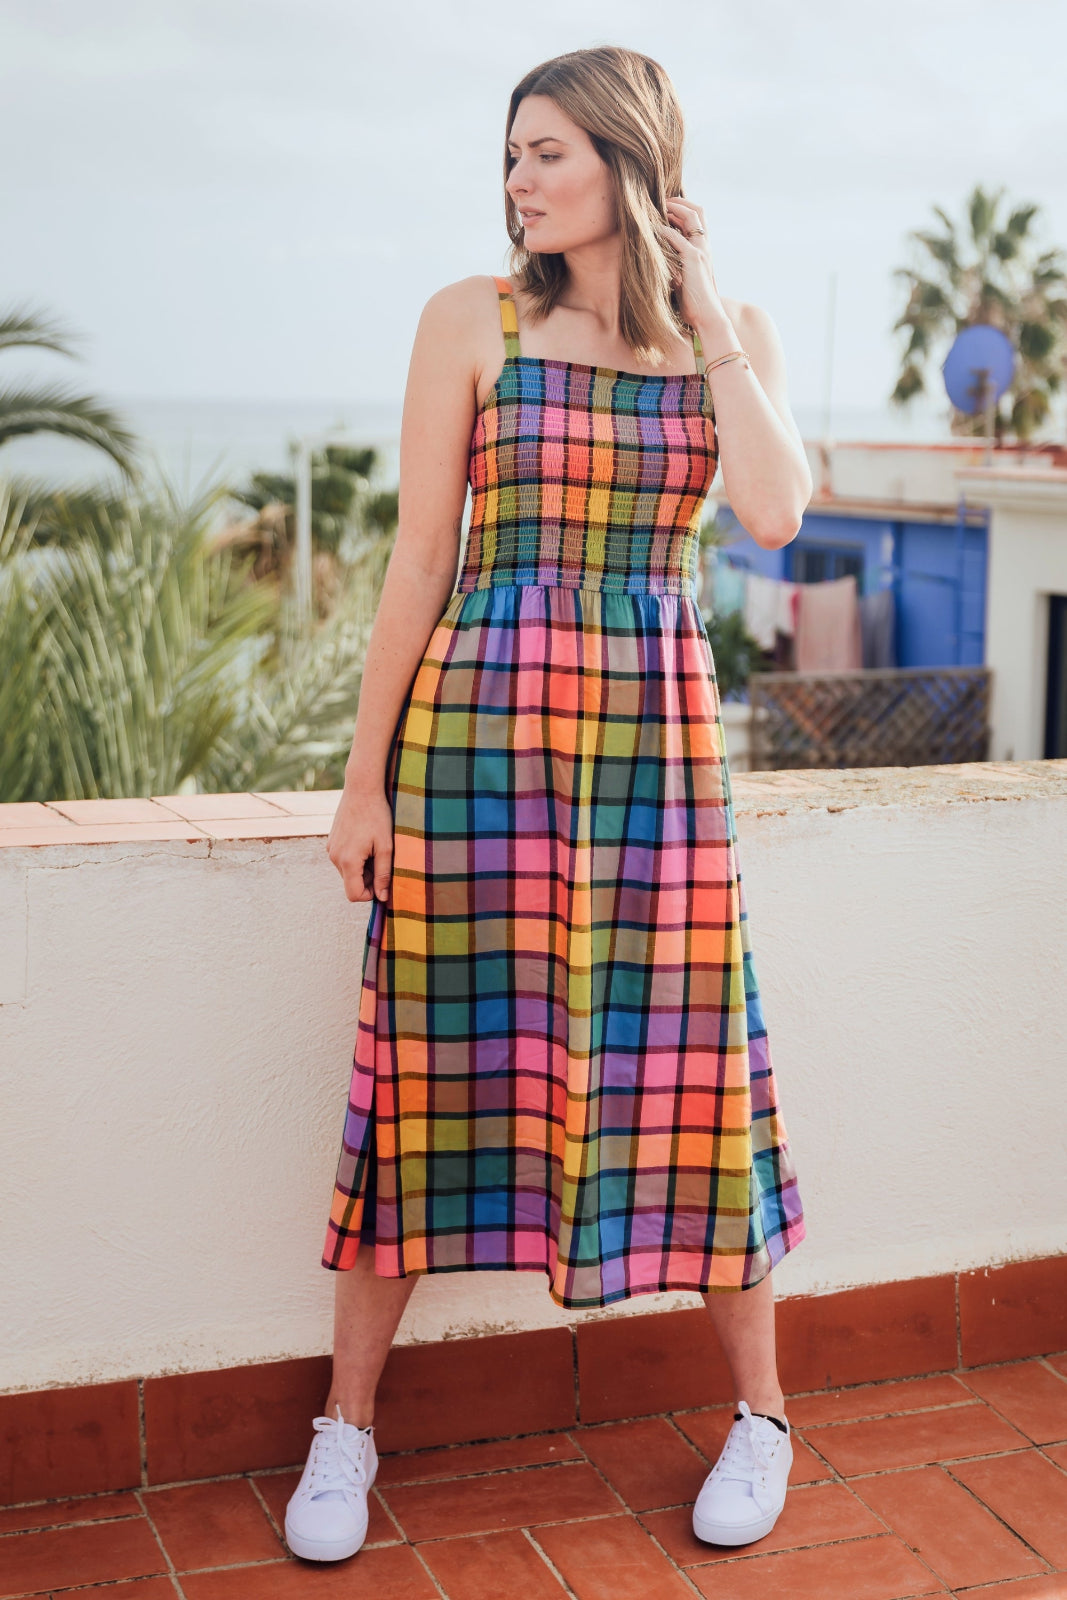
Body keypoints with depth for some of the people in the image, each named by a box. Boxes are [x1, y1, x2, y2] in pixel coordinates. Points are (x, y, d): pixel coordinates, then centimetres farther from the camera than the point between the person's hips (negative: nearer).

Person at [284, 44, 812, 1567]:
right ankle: (346, 1426, 18)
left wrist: (707, 316, -4)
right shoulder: (473, 319, 2)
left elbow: (778, 514, -11)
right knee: (437, 1060, 2)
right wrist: (367, 780, -2)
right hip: (479, 721, -1)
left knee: (685, 1061, 5)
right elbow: (420, 558, 0)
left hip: (657, 731, 1)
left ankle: (760, 1413, 23)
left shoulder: (735, 335, 8)